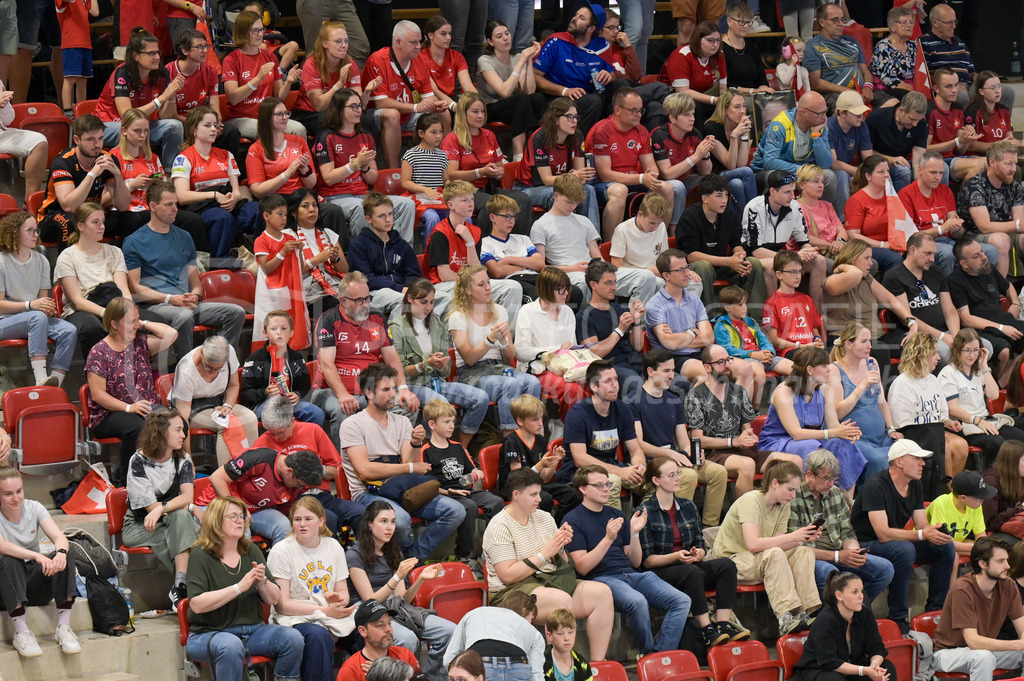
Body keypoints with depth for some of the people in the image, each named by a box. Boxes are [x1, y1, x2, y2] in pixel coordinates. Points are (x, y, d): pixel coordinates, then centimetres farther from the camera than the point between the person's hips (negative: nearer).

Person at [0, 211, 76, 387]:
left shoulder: (41, 261, 12)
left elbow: (43, 298, 14)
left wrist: (49, 308, -11)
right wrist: (30, 305, -21)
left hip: (35, 319, 6)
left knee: (69, 331, -23)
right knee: (37, 317, -37)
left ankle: (56, 381, -33)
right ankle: (41, 380, -47)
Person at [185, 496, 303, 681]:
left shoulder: (251, 551, 11)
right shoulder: (201, 555, -5)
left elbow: (274, 600, 9)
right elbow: (197, 604, -19)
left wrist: (262, 581, -13)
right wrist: (240, 587, -22)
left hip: (252, 629, 5)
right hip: (208, 634, -5)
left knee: (293, 638, -19)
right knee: (231, 646, -38)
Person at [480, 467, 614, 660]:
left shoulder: (544, 518, 15)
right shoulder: (500, 527, -7)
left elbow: (562, 564, 19)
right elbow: (508, 576, -16)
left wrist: (560, 547, -4)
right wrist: (544, 554, -16)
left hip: (551, 581, 8)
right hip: (512, 592, -7)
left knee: (602, 592, -15)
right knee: (562, 599, -36)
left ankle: (597, 664, -18)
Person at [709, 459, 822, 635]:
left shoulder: (783, 506, 5)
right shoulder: (751, 501, -19)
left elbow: (777, 543, -1)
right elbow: (753, 544, -31)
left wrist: (802, 539, -18)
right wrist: (792, 537, -31)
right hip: (729, 559, -8)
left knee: (804, 553, -15)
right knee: (774, 554, -36)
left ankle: (806, 613, -25)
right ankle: (786, 618, -42)